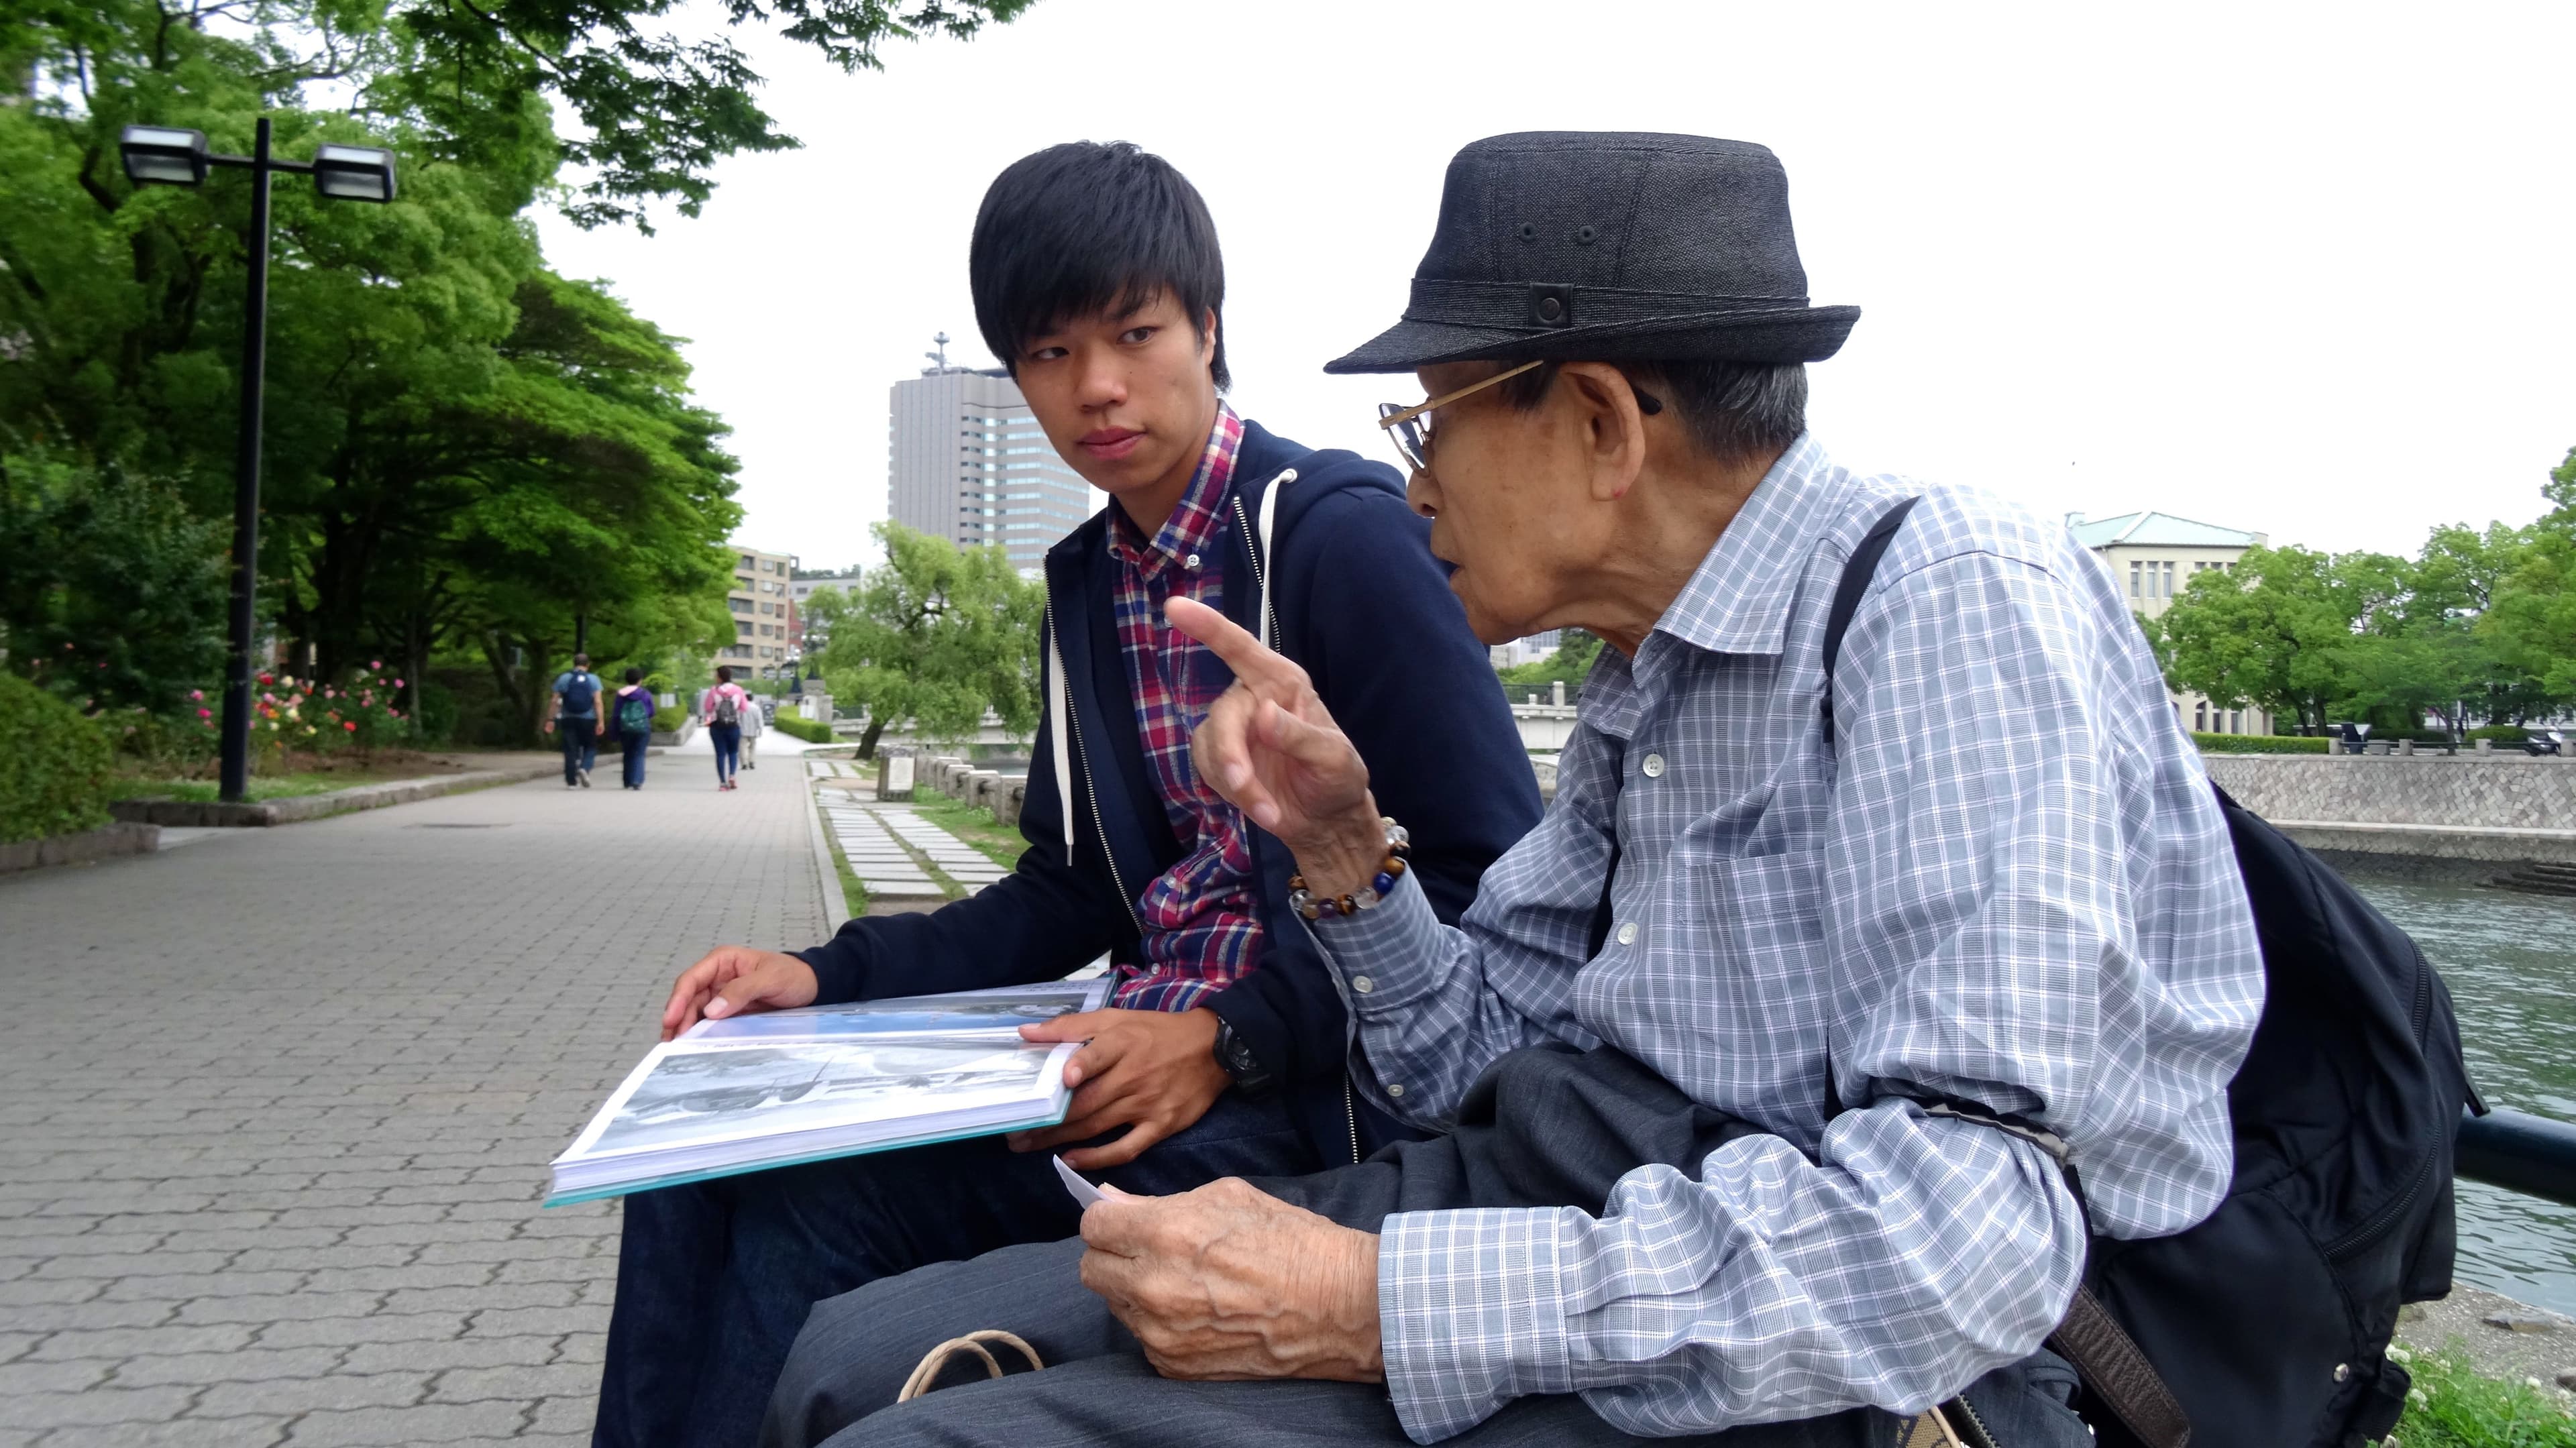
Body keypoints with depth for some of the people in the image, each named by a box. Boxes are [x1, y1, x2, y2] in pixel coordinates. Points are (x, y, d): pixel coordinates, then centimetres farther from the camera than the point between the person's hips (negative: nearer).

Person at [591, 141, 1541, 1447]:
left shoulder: (1344, 532, -11)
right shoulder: (1087, 583, 13)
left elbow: (1501, 882, -15)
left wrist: (1230, 1040, -23)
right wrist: (833, 976, 3)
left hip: (1308, 1095, -7)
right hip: (1146, 1050, 7)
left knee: (789, 1213, -21)